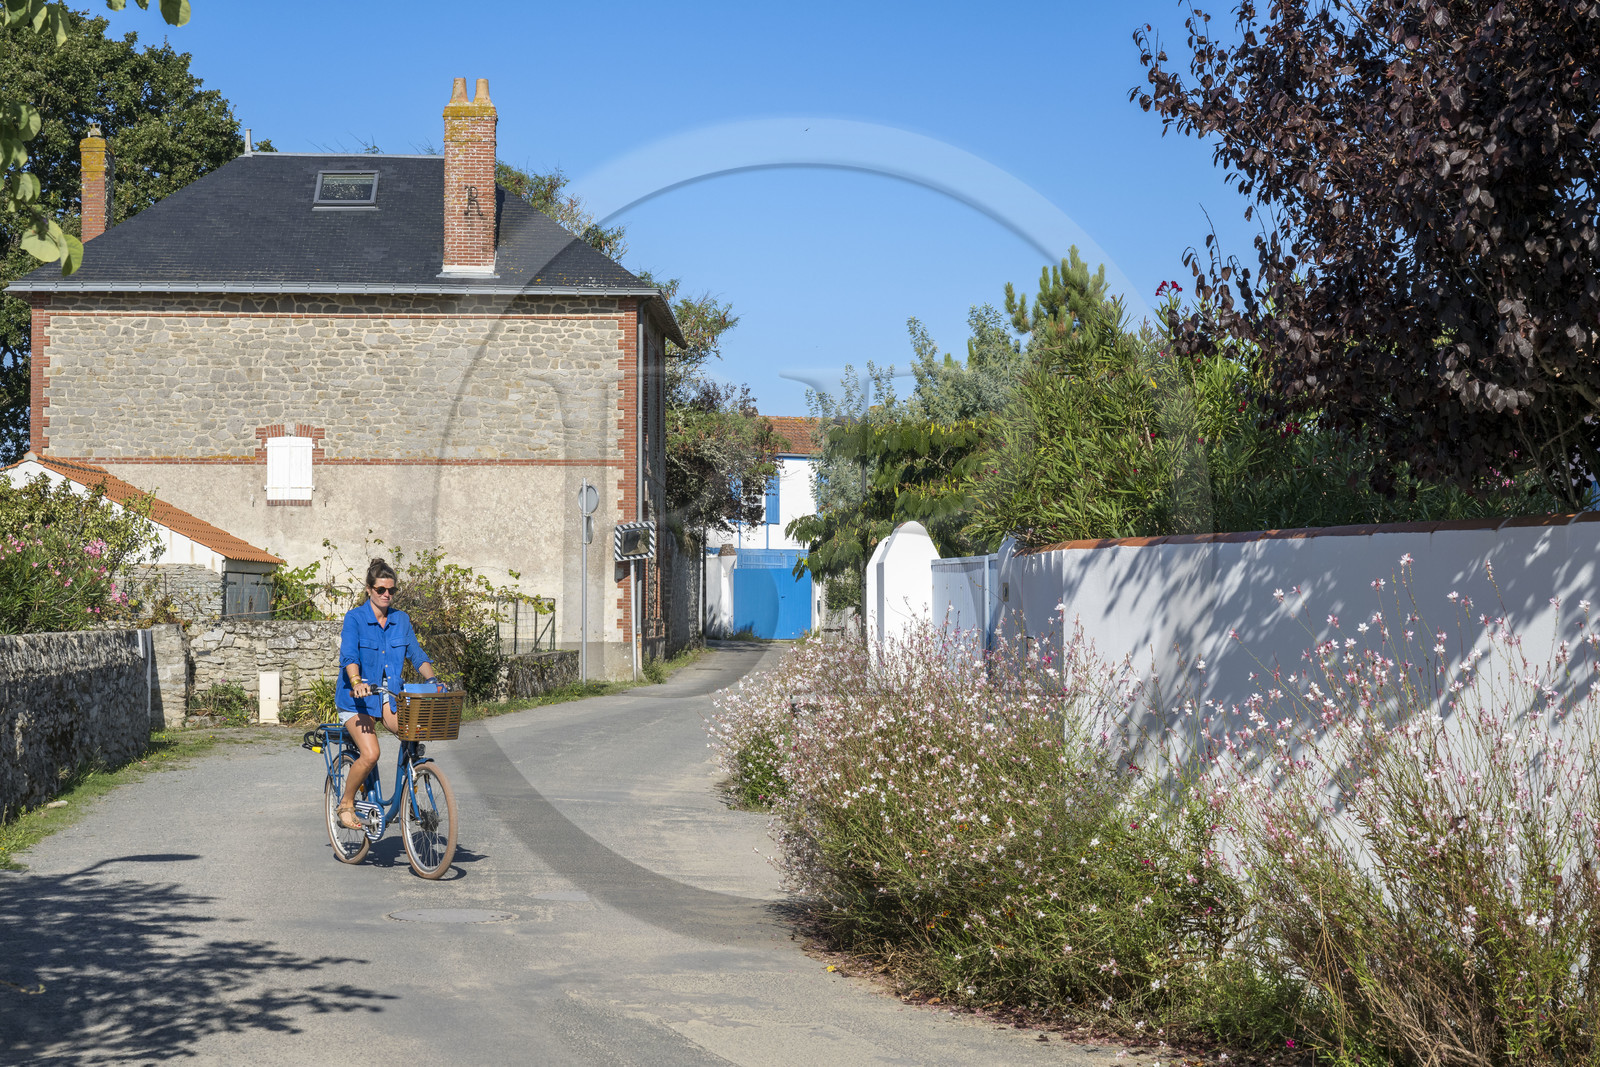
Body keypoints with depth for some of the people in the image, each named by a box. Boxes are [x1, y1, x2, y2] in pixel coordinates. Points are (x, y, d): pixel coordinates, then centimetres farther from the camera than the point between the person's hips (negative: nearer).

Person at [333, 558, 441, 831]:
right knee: (370, 754, -22)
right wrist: (357, 683, -39)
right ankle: (346, 804, 3)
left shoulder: (401, 620, 8)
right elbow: (349, 656, -21)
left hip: (389, 695, 4)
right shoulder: (355, 618, -7)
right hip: (357, 696, -4)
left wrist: (432, 680, -14)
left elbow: (416, 654, 4)